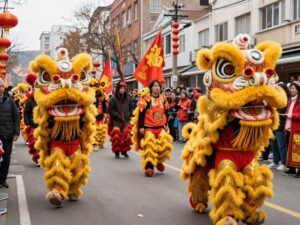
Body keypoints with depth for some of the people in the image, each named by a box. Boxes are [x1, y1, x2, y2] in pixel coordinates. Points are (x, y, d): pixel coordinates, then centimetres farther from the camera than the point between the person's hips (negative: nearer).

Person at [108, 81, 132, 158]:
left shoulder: (127, 98, 7)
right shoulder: (113, 99, -5)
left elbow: (130, 108, 20)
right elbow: (110, 110, -5)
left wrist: (128, 115, 5)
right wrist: (118, 116, -11)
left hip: (126, 121, 3)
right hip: (116, 121, -3)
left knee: (127, 137, -1)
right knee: (116, 137, -6)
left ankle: (124, 151, 16)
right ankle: (117, 152, 10)